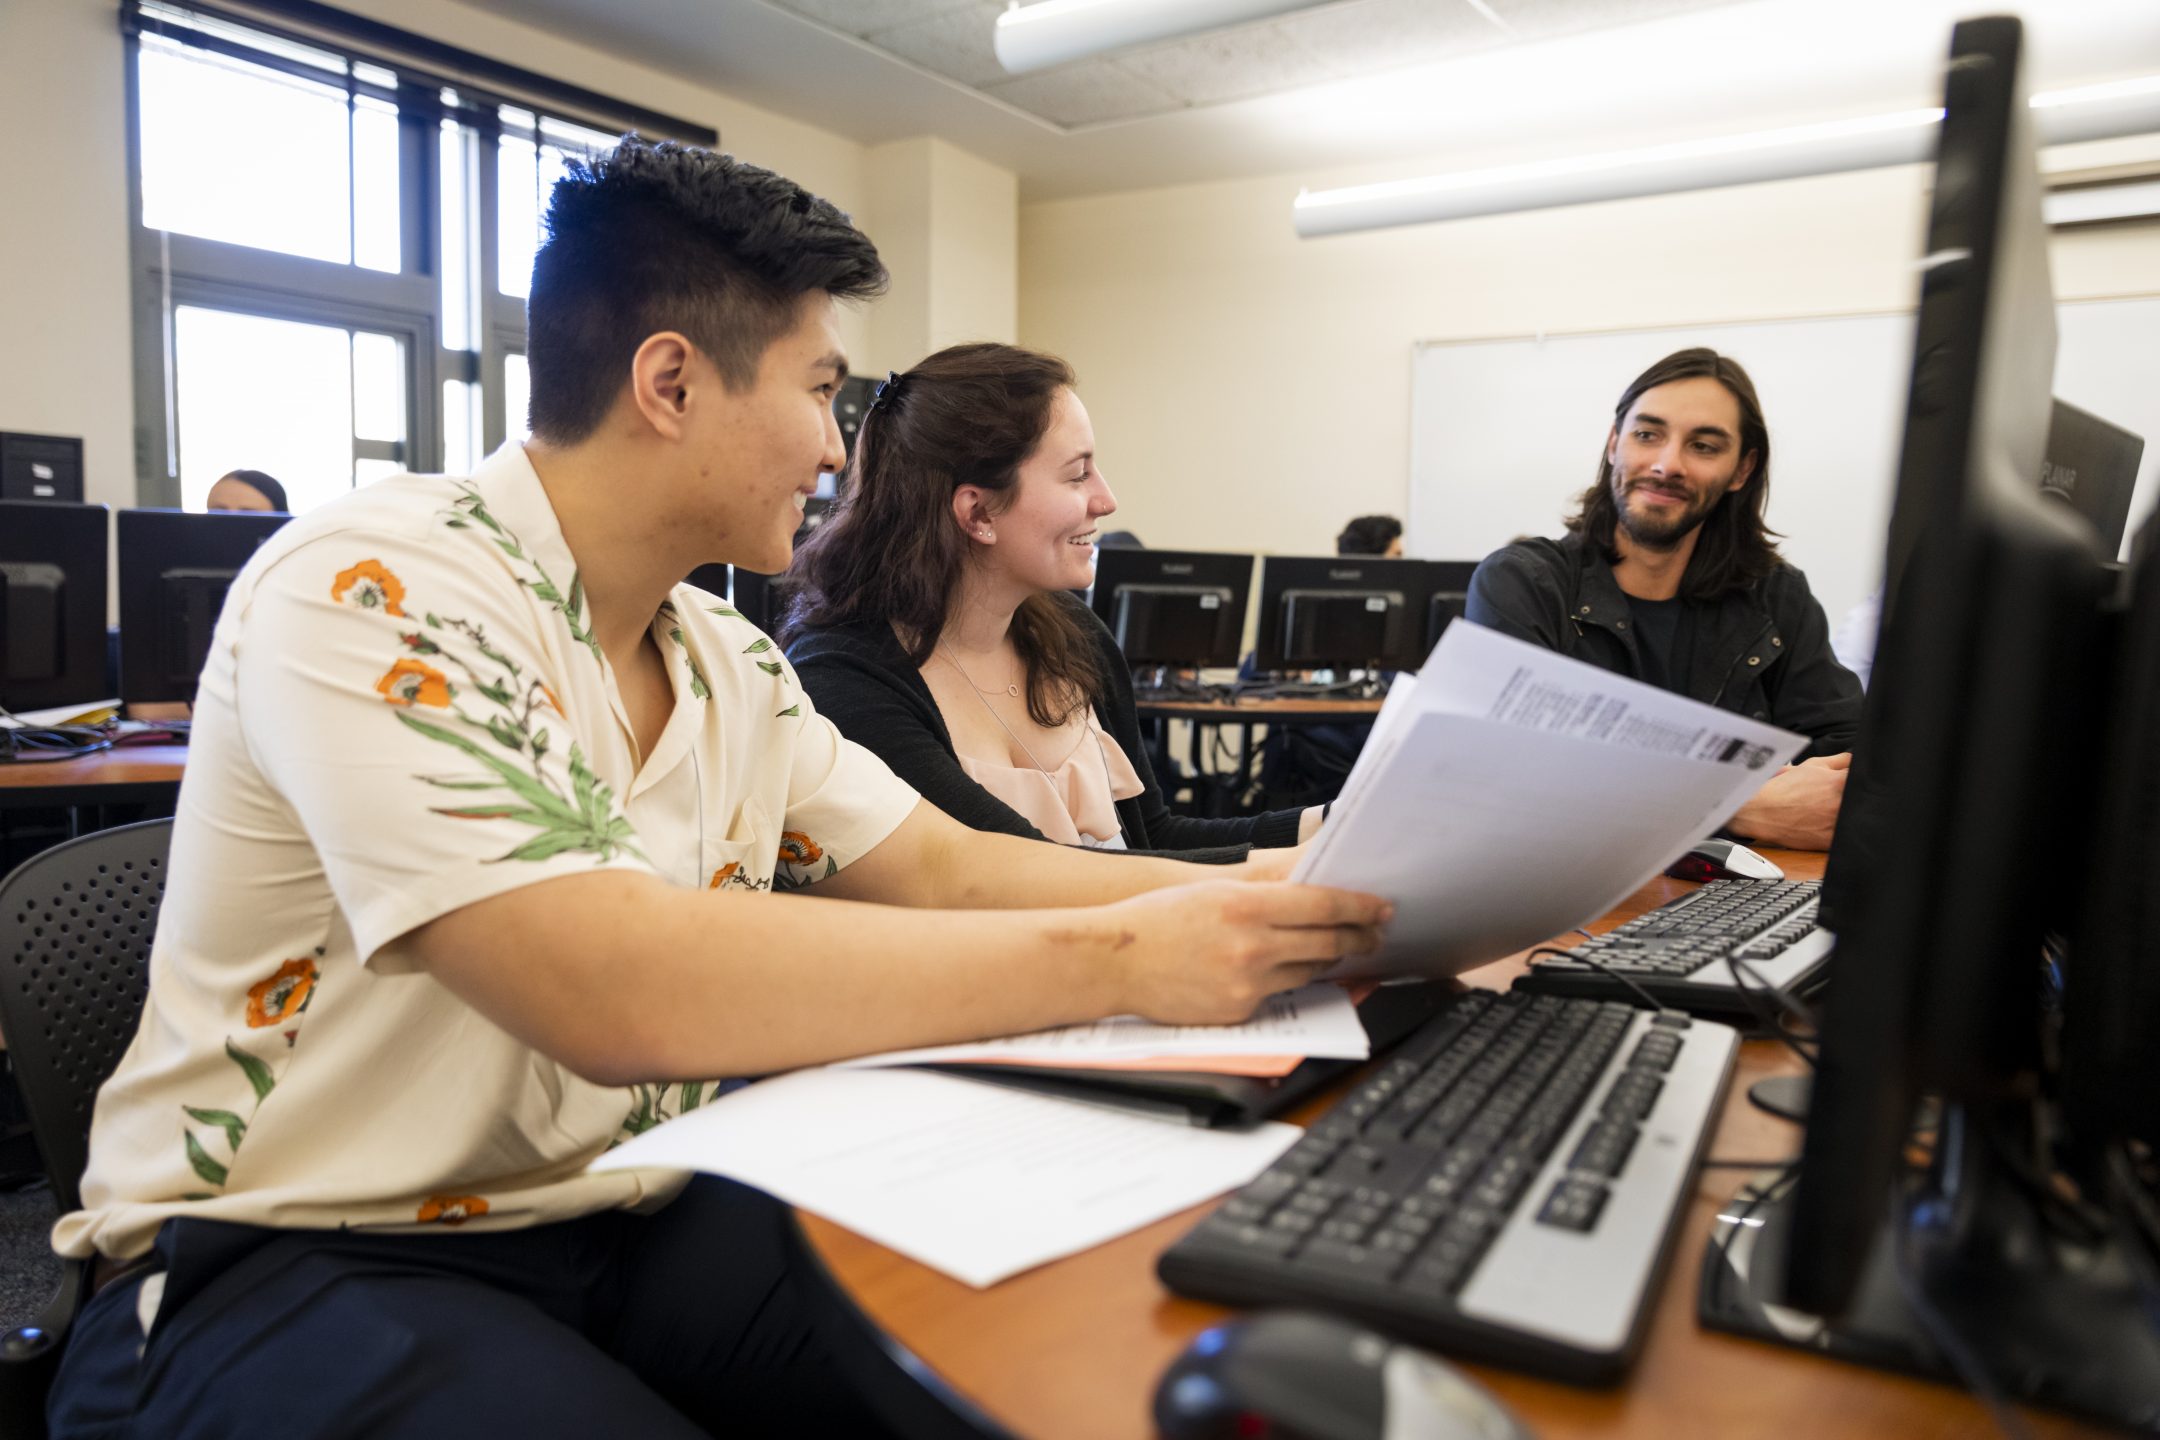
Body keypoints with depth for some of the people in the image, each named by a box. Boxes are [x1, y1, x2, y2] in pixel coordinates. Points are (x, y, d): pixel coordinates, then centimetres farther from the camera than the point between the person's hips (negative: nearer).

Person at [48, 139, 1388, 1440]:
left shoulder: (731, 667, 4)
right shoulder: (375, 591, -21)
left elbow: (944, 869, 5)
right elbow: (612, 994, -32)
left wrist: (1244, 896, -6)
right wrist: (1119, 958, -30)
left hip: (627, 1214, 6)